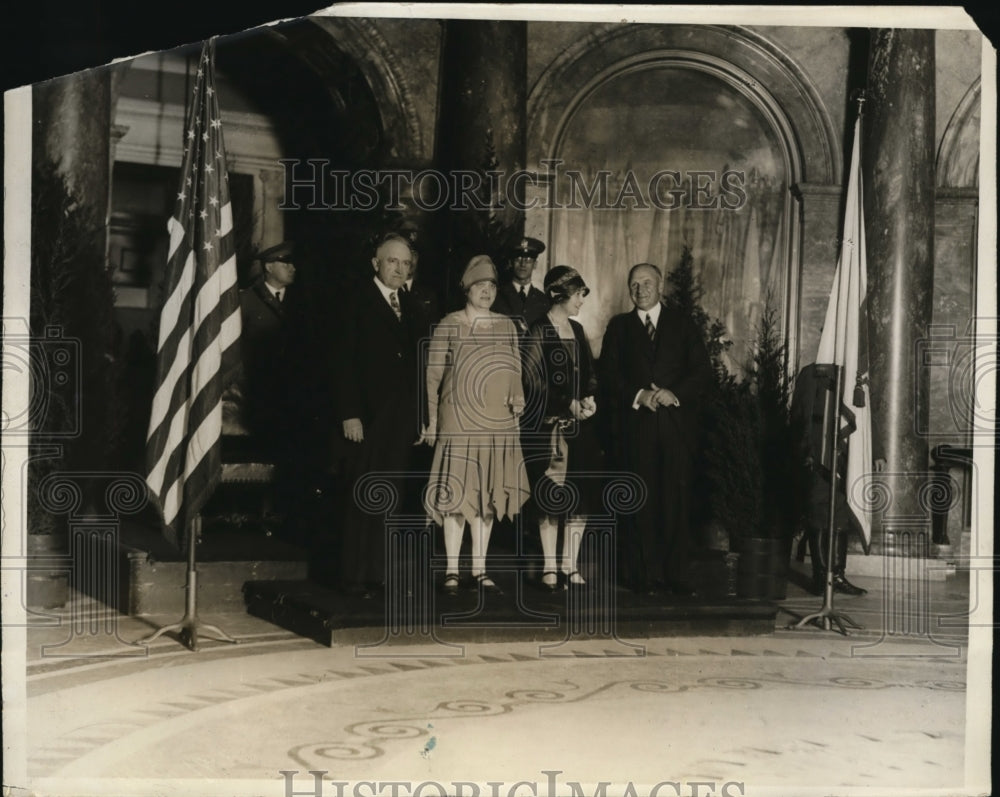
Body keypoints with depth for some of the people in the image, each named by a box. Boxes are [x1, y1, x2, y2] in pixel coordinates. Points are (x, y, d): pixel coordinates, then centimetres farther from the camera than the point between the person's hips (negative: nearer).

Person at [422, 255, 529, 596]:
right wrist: (431, 420, -4)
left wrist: (517, 399, -5)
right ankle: (452, 571, 7)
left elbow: (516, 372, 14)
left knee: (487, 496, 8)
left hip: (499, 424, 4)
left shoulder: (506, 326, 10)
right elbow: (433, 375, -1)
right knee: (455, 495, -2)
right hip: (458, 423, -4)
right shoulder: (449, 325, -1)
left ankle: (480, 569, 16)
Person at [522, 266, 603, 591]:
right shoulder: (538, 332, -5)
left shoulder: (577, 331, 14)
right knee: (551, 496, -2)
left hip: (580, 425, 6)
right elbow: (533, 382, -10)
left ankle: (570, 566, 10)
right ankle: (549, 568, 7)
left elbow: (589, 374, 17)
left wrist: (589, 399, -4)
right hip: (550, 426, -6)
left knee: (581, 495, 3)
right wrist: (569, 404, -14)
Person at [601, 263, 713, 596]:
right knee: (642, 502, -2)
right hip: (635, 426, 0)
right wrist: (638, 395, -11)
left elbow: (703, 372, 5)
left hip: (677, 424, 0)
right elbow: (609, 374, 5)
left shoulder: (683, 325, 13)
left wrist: (675, 393, -11)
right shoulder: (619, 327, 14)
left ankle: (676, 575, 1)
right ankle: (645, 574, 4)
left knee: (676, 501, -3)